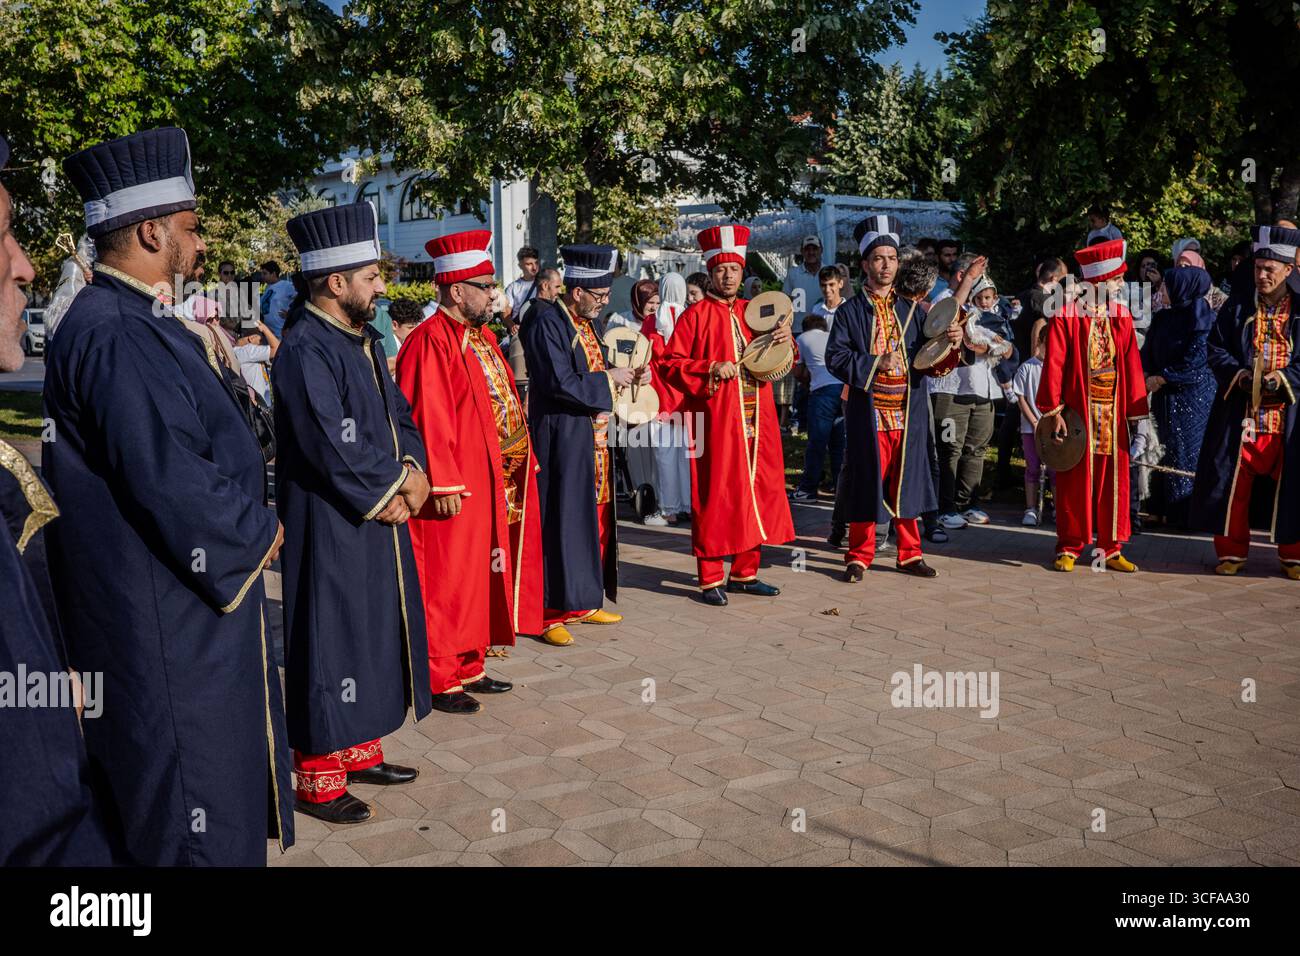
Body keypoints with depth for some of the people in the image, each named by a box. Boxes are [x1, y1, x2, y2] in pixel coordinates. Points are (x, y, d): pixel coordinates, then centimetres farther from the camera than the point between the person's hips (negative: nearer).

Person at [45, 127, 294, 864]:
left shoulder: (145, 321, 10)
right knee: (195, 827, 5)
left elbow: (218, 443, 16)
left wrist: (250, 520, 1)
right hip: (167, 629, -10)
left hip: (197, 609, 10)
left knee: (223, 792, 24)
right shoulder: (112, 335, -24)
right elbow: (175, 488, -27)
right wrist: (259, 532, -10)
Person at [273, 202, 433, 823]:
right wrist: (386, 495, -13)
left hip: (379, 519, 9)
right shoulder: (304, 350, -18)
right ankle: (319, 779, 12)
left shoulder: (364, 339, 11)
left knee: (375, 631, 16)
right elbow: (331, 447, -23)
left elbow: (399, 413, 14)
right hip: (329, 527, -9)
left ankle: (358, 749, 31)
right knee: (332, 640, 0)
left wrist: (412, 469, -4)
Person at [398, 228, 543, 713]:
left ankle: (468, 667, 27)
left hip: (491, 484, 10)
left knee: (478, 576, 16)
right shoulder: (431, 342, -16)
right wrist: (444, 485, -24)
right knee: (448, 580, -1)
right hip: (456, 489, -9)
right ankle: (439, 679, 10)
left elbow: (505, 407, 17)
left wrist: (520, 460, 13)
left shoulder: (483, 337, 14)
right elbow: (428, 419, -21)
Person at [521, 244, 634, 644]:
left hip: (592, 439, 9)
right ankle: (550, 611, 3)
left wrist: (629, 378, 4)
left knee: (594, 519, 13)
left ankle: (582, 601, 24)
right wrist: (608, 379, -13)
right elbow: (560, 382, -22)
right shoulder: (546, 323, -14)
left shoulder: (585, 323, 14)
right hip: (562, 441, -9)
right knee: (561, 521, -5)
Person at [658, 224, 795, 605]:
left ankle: (744, 573, 20)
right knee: (715, 498, -3)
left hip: (756, 421, 6)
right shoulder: (696, 315, -2)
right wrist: (711, 369, -18)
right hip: (716, 421, -6)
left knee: (757, 493, 8)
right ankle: (711, 580, 5)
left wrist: (785, 343, -1)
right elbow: (670, 363, -6)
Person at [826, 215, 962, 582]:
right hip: (868, 412, -3)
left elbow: (933, 364, 10)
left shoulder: (912, 310, 13)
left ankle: (909, 553, 20)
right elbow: (835, 357, -7)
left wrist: (951, 346, -10)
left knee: (906, 481, 8)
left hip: (908, 412, 3)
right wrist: (874, 365, -18)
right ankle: (859, 556, 12)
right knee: (866, 482, 0)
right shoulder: (850, 311, 2)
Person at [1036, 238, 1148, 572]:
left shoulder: (1122, 316, 7)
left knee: (1113, 480, 7)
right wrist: (1054, 411, -13)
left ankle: (1111, 548, 16)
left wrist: (1136, 412, 3)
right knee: (1075, 480, 3)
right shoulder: (1067, 315, -7)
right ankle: (1069, 547, 13)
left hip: (1113, 414, 4)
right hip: (1078, 414, -4)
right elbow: (1053, 366, -9)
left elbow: (1132, 366, 6)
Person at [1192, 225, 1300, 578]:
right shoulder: (1237, 306, 5)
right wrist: (1238, 374, -10)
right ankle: (1232, 552, 16)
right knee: (1233, 482, 3)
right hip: (1241, 413, 1)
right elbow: (1215, 348, 6)